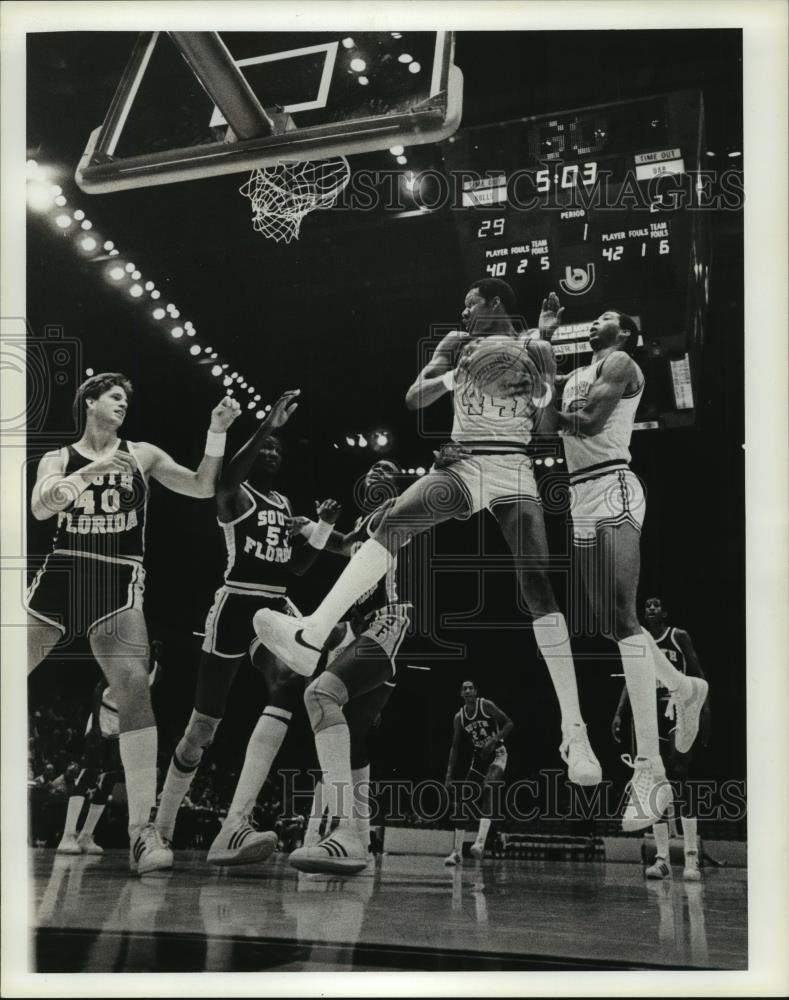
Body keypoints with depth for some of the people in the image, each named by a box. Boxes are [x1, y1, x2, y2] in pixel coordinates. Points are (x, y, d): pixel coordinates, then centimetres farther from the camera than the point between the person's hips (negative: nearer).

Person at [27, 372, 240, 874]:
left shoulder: (142, 455, 13)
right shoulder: (58, 459, 12)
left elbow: (202, 488, 10)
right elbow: (40, 507, -7)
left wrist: (217, 432, -2)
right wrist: (92, 470, -17)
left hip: (117, 583, -1)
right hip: (60, 575, 1)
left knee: (134, 689, -19)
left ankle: (142, 830, -20)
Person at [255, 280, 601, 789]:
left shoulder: (535, 350, 6)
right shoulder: (458, 343, 10)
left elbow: (546, 414, -1)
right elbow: (414, 399, 0)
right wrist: (456, 374, -16)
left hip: (513, 469, -2)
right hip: (462, 464, 2)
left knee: (539, 587, -14)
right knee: (392, 523, -25)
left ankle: (574, 732, -16)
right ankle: (311, 637, -35)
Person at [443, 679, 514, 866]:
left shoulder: (486, 705, -11)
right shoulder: (459, 717, 1)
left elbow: (509, 723, -9)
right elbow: (455, 747, 7)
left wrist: (494, 740, -23)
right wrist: (449, 774, 2)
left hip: (497, 754, -5)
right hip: (478, 758, 5)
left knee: (487, 787, -31)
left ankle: (480, 842, -39)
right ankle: (457, 852, 4)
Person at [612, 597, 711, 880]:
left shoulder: (680, 637, 2)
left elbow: (697, 675, 0)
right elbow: (630, 683, 14)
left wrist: (705, 710, -10)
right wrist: (619, 714, 3)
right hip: (649, 713, 4)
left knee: (678, 782, -16)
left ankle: (692, 858, -16)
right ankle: (662, 859, 6)